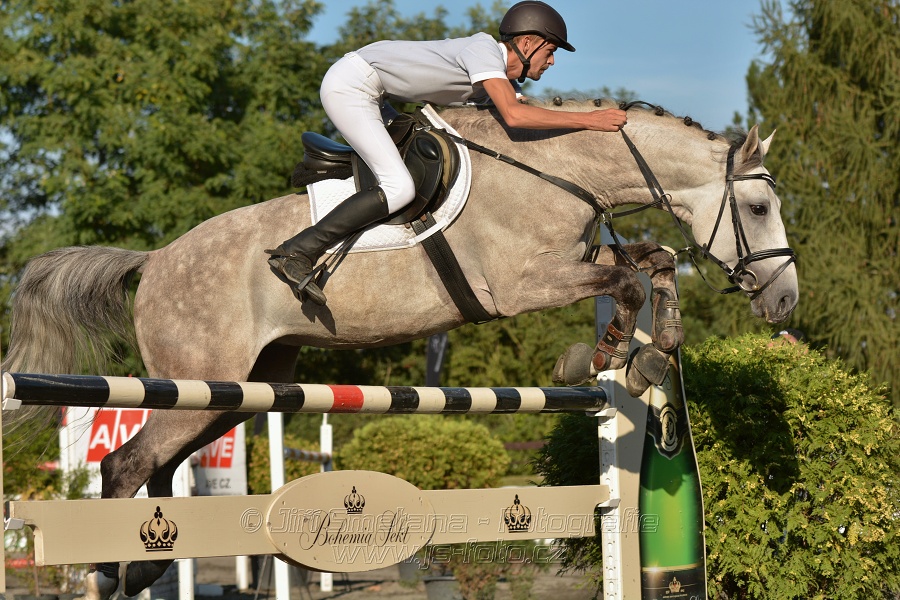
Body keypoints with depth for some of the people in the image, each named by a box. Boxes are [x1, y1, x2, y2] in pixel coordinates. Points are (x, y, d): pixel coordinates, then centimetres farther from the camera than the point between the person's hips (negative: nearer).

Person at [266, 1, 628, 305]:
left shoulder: (499, 76, 10)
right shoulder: (484, 50, -18)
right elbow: (513, 116, -31)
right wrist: (588, 120, -28)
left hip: (370, 95, 10)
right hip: (350, 84, -10)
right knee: (399, 188, -20)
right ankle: (297, 252, -21)